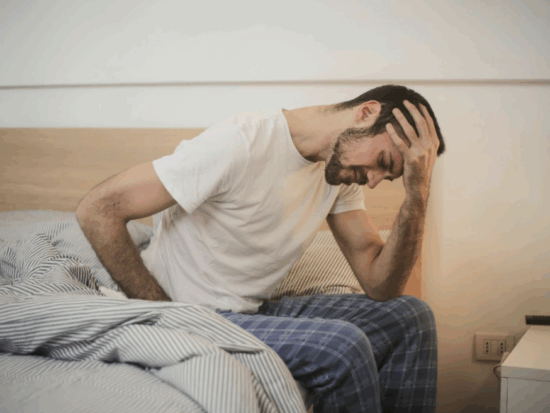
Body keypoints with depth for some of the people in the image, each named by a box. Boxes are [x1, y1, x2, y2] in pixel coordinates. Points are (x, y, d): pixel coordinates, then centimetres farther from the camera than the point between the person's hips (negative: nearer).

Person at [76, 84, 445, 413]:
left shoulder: (342, 168, 2)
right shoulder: (240, 144, -23)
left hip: (258, 312, 8)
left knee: (410, 317, 1)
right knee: (342, 346, -27)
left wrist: (418, 192, -15)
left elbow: (380, 285, -3)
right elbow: (97, 211, -23)